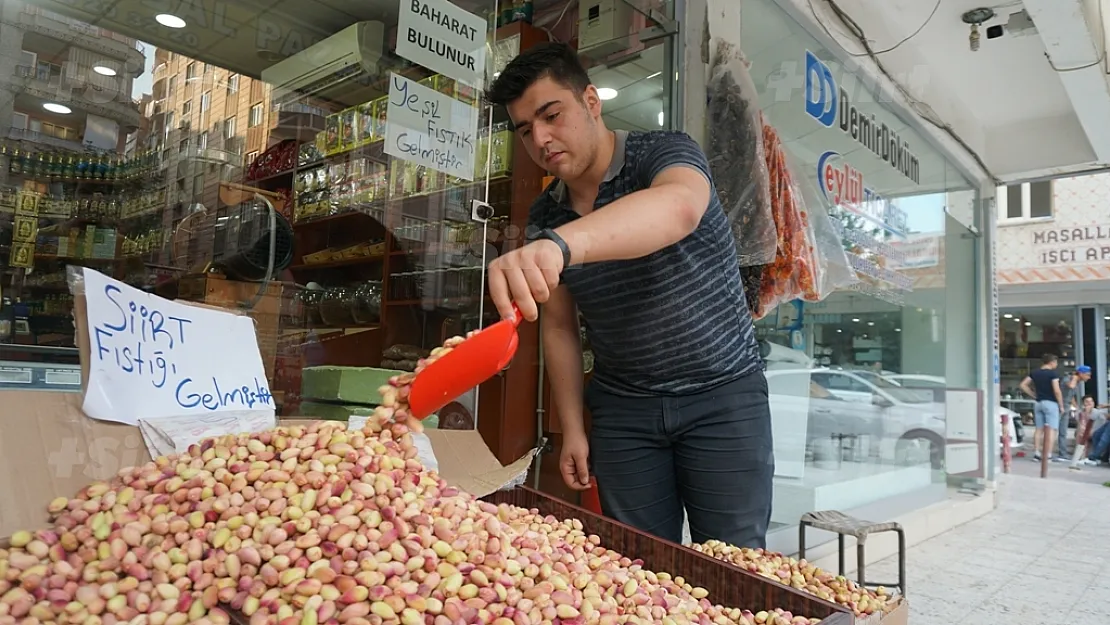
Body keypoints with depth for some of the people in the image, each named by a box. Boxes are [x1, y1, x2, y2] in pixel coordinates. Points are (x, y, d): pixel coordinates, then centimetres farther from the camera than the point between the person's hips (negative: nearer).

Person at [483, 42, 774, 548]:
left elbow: (678, 207, -37)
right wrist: (573, 429, 3)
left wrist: (558, 243, -54)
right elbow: (560, 326, 10)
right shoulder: (544, 217, 3)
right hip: (622, 408, 4)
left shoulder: (664, 154, -12)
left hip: (721, 394, -3)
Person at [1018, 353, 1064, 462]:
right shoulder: (1053, 374, -9)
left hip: (1038, 403, 6)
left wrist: (1033, 395, 10)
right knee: (1050, 430, -3)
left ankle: (1036, 453, 9)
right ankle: (1048, 456, -6)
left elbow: (1022, 385, 8)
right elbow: (1057, 391, -15)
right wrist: (1061, 406, -6)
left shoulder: (1035, 373, 9)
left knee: (1039, 429, 10)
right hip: (1050, 403, -6)